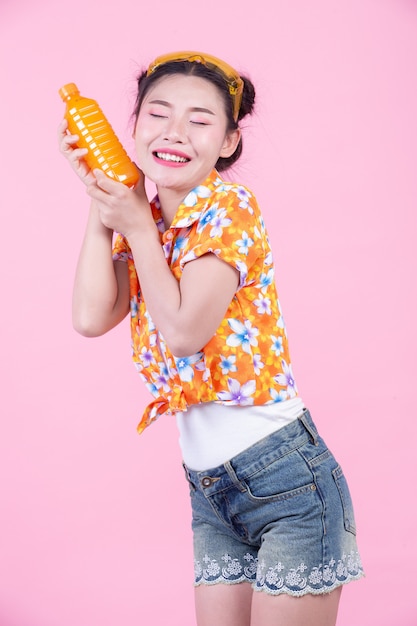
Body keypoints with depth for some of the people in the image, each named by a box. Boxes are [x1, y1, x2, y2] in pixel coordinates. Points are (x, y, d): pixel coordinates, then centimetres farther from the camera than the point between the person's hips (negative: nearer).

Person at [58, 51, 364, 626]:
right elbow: (91, 317, -6)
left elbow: (183, 331, -20)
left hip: (284, 476, -6)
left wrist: (136, 225, -11)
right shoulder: (143, 225, 8)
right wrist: (101, 205, -4)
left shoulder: (229, 208, -12)